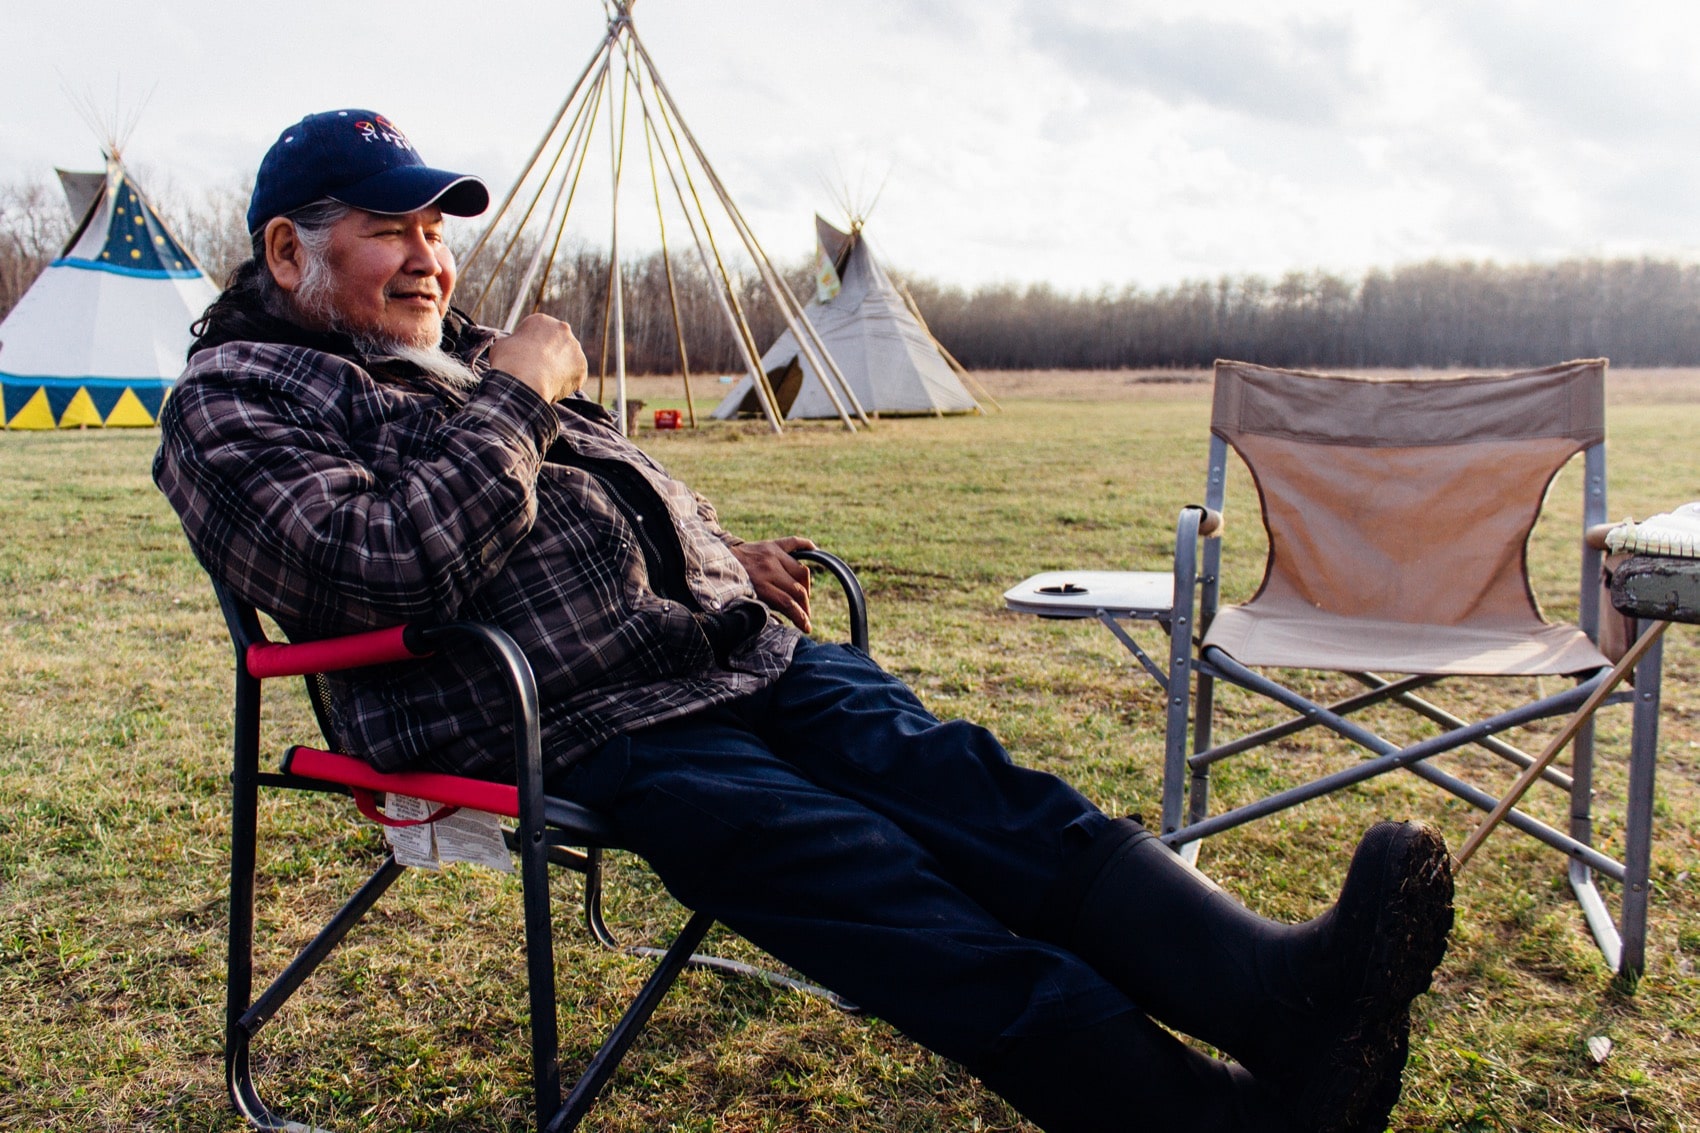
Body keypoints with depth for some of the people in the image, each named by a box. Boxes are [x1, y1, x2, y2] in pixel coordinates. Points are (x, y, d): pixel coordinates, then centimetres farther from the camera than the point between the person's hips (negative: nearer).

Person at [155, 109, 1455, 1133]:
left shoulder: (465, 350, 27)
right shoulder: (236, 400, 4)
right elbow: (386, 572, -17)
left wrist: (724, 553, 18)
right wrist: (514, 398, -7)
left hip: (741, 652, 7)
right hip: (584, 735, -6)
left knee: (971, 785, -18)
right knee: (862, 875, -28)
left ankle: (1280, 986, -32)